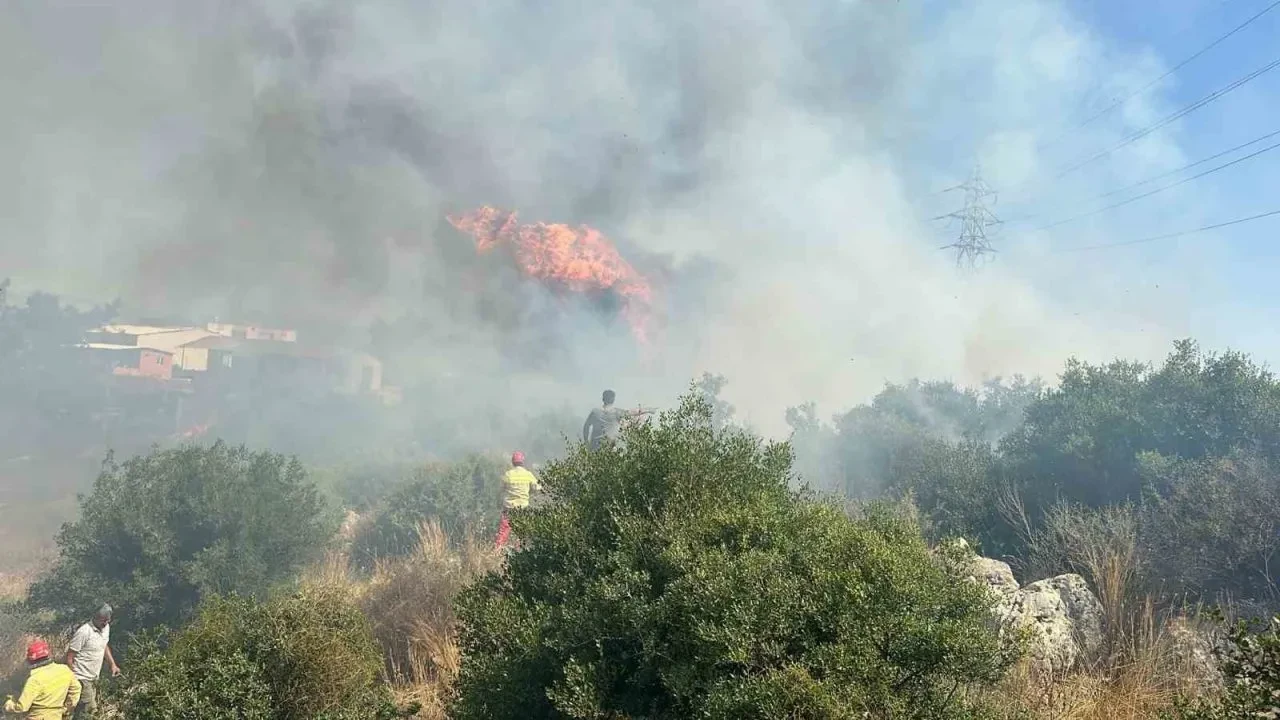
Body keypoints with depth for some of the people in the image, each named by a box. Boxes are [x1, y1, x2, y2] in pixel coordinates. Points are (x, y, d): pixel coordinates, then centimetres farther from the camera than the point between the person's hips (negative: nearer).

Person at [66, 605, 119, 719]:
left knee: (93, 709, 15)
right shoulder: (84, 632, -23)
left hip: (94, 678, 8)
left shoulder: (106, 627, 2)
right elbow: (70, 657, -18)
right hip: (82, 679, -8)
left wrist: (112, 664, 11)